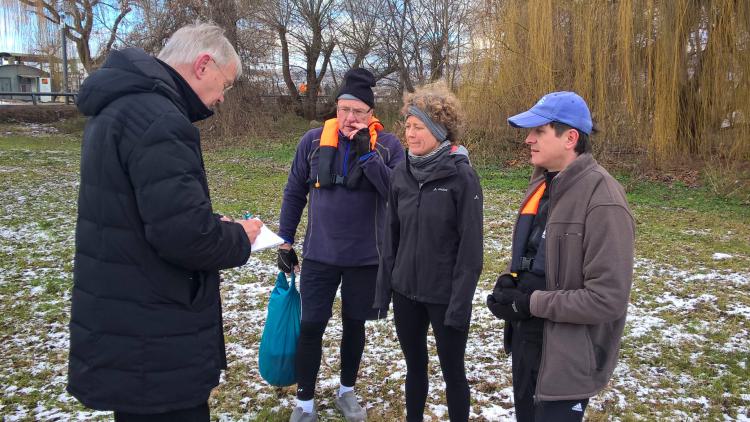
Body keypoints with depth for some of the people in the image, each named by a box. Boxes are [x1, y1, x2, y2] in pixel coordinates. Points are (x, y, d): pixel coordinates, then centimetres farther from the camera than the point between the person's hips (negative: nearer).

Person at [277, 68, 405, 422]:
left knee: (355, 325, 15)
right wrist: (285, 241, 5)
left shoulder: (388, 145, -7)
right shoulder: (313, 140, -3)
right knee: (311, 327, 4)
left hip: (366, 257, 0)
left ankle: (347, 391, 37)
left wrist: (368, 154, -22)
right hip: (319, 254, 1)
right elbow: (294, 193, 5)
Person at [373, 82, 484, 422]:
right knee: (414, 366, 20)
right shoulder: (401, 173, 1)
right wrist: (383, 286, 6)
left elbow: (471, 247, -14)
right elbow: (391, 235, 7)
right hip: (405, 291, 5)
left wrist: (460, 302, -15)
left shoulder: (462, 176, -14)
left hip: (445, 294, -5)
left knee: (452, 372, 12)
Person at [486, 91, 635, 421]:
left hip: (568, 357, -8)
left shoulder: (602, 201, -24)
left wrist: (531, 303, -21)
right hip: (525, 338, 8)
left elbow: (608, 299, -26)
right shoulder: (541, 183, 4)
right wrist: (509, 283, -3)